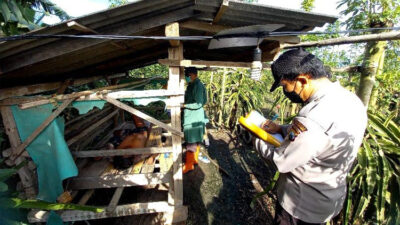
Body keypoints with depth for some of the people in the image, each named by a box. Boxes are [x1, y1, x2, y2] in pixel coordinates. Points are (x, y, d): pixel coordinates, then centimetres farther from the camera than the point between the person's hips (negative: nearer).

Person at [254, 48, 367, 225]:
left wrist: (256, 136, -10)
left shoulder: (315, 116, -37)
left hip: (302, 205, -8)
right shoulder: (349, 99, -6)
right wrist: (280, 129, -3)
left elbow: (280, 162, -26)